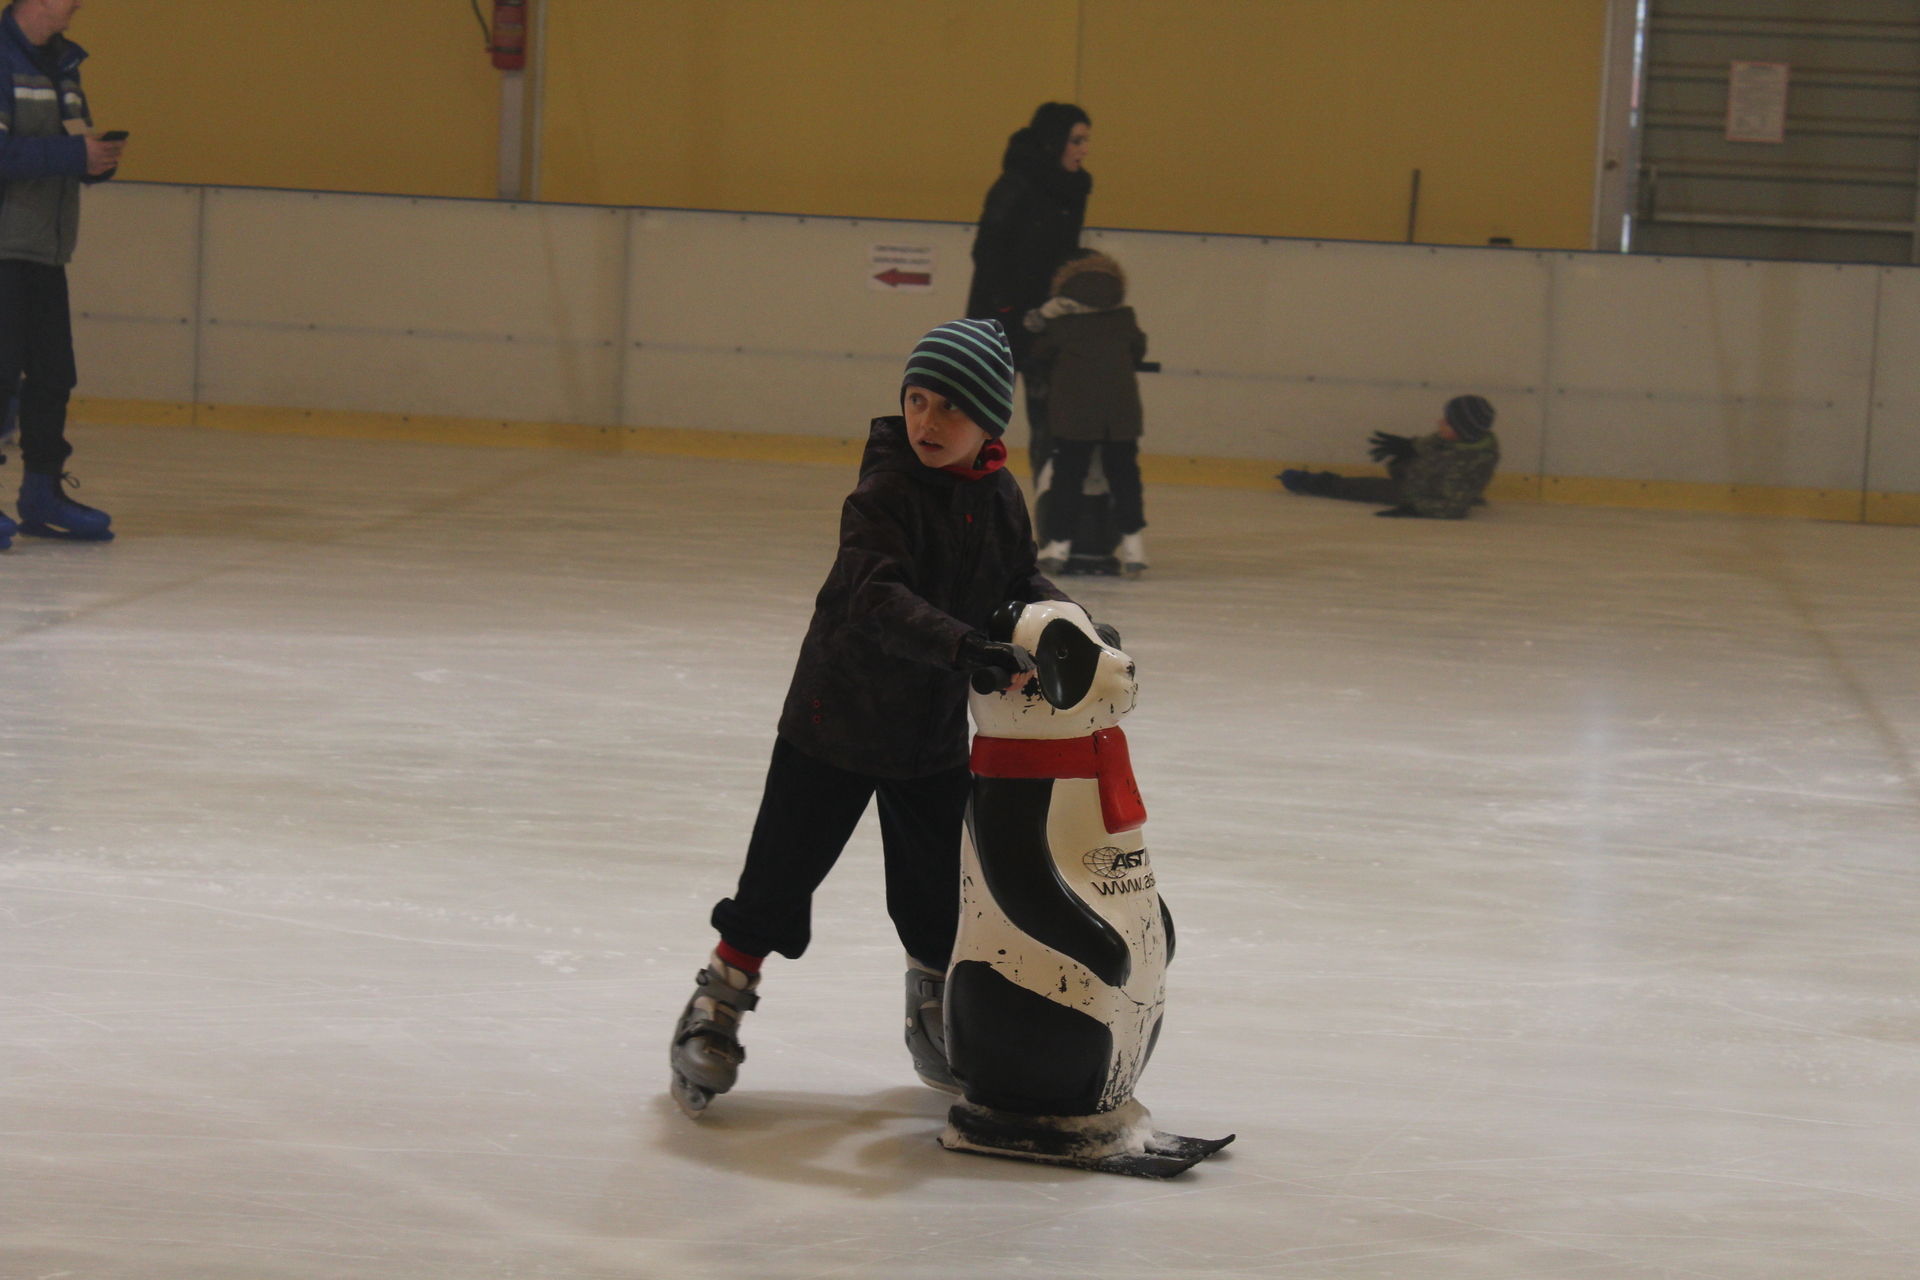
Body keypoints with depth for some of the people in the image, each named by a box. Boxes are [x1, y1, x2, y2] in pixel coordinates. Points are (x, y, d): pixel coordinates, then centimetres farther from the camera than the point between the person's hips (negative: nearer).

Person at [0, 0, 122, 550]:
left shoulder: (63, 64, 15)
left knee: (53, 373, 9)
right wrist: (72, 154, -21)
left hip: (47, 251, 8)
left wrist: (98, 159, 0)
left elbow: (76, 141, 22)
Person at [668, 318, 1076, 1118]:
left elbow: (1018, 582, 14)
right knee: (782, 870, 3)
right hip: (838, 714, -5)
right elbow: (877, 599, -35)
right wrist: (968, 649, -46)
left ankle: (936, 1011, 36)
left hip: (934, 730, 5)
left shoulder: (1000, 500, -1)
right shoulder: (886, 490, -22)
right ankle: (719, 1000, 21)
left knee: (937, 887, 13)